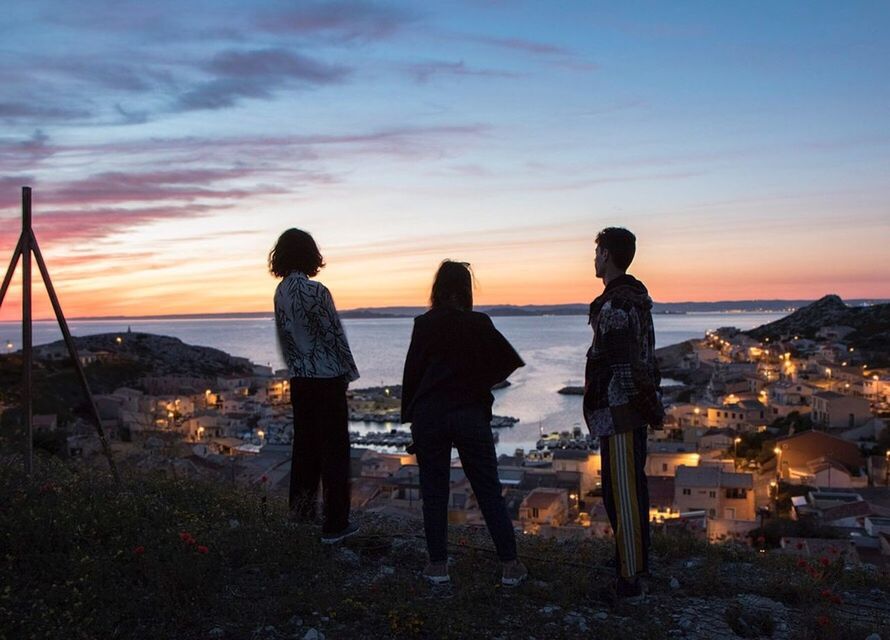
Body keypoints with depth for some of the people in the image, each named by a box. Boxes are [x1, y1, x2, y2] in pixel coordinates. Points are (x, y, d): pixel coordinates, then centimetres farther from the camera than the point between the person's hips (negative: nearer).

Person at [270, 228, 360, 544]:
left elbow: (284, 337, 11)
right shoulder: (315, 291, -17)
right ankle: (334, 524, 4)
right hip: (327, 378, -7)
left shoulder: (280, 292, 4)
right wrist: (349, 371, -1)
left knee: (305, 444, 17)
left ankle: (301, 508, 29)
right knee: (334, 449, 0)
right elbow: (334, 334, -13)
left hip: (299, 380, 7)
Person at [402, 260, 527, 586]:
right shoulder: (479, 324, -3)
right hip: (471, 415, 0)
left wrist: (409, 416, 7)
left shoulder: (424, 325, -3)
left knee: (434, 491, 9)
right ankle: (510, 565, 10)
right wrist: (480, 383, 10)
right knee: (488, 490, 7)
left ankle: (438, 565, 14)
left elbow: (411, 372, -2)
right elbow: (509, 361, -3)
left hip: (429, 416, 0)